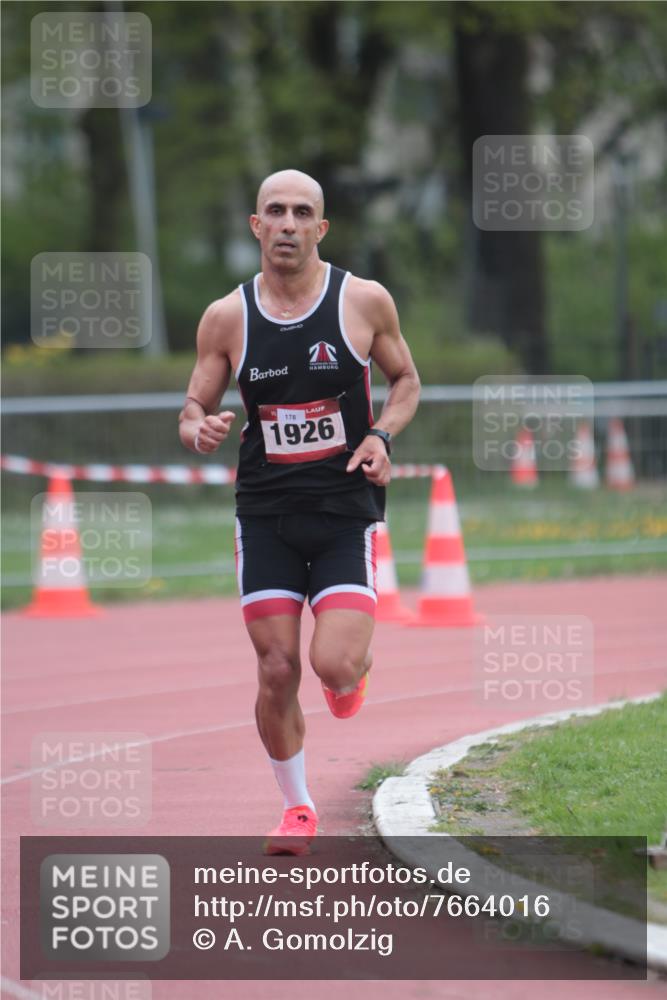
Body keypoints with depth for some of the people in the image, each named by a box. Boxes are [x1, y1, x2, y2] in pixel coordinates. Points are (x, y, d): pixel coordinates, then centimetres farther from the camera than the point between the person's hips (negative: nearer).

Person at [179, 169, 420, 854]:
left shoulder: (365, 302, -3)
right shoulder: (226, 317, 0)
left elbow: (405, 379, 11)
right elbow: (193, 408, 8)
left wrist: (382, 436, -8)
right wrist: (200, 431, -17)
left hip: (345, 513, -1)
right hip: (265, 514, 2)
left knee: (335, 666, -15)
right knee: (277, 671, -1)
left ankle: (356, 663, 24)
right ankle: (297, 807, 20)